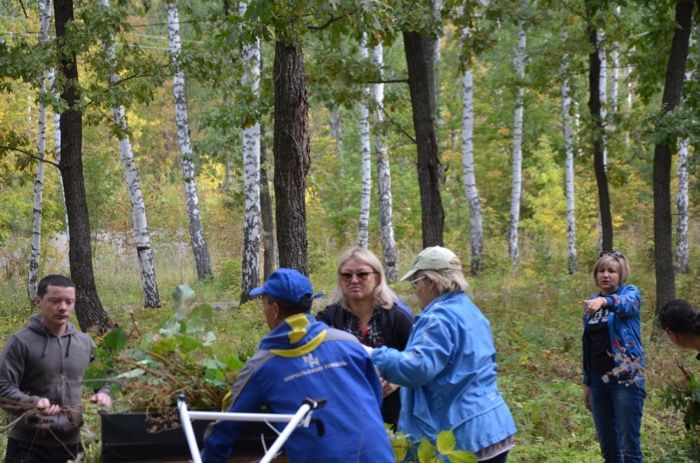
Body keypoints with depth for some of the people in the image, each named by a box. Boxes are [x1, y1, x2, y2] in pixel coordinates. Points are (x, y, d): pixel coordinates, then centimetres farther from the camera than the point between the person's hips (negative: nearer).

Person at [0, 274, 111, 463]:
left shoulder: (85, 342, 10)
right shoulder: (21, 342, -7)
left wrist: (103, 393, -1)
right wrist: (33, 403, -28)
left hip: (74, 445, 5)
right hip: (29, 447, -4)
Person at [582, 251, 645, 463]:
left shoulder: (630, 293, -4)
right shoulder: (591, 303, 12)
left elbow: (626, 304, -31)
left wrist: (604, 301, -52)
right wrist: (587, 383, 15)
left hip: (626, 378, -6)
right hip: (599, 380, 6)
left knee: (629, 445, -6)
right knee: (607, 445, 10)